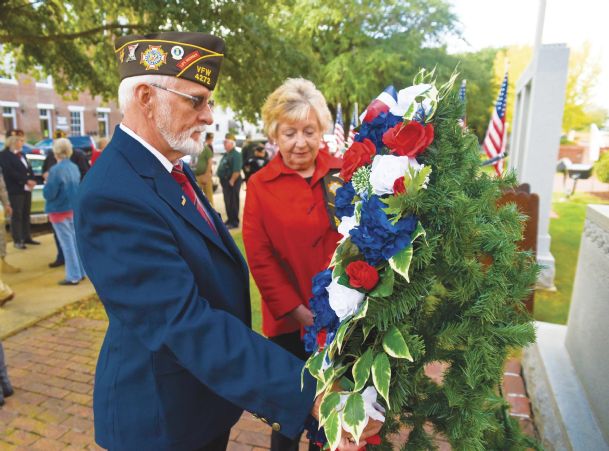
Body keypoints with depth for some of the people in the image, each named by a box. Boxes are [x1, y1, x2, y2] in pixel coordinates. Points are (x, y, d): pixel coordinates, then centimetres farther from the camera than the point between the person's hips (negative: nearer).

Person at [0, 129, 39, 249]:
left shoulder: (21, 154, 18)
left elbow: (29, 169, 13)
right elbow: (10, 172, -17)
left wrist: (32, 180, -5)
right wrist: (26, 181, -20)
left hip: (26, 189, 7)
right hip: (15, 190, -7)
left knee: (26, 214, 10)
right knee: (17, 215, -3)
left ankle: (27, 237, 17)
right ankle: (17, 240, 2)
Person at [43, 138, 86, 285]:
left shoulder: (55, 170, -19)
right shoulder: (75, 168, 4)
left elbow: (48, 194, -18)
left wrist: (47, 182, 0)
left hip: (60, 210, -7)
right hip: (74, 208, 7)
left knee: (67, 242, -1)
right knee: (75, 239, 14)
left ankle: (74, 276, 5)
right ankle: (80, 271, 22)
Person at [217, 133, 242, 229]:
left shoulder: (236, 155, -14)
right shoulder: (226, 155, 17)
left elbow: (237, 171, -23)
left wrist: (231, 181, -23)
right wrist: (222, 180, 17)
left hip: (231, 182, -10)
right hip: (225, 181, 10)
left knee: (232, 202, -5)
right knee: (227, 202, 16)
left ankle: (234, 222, 2)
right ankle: (230, 220, 27)